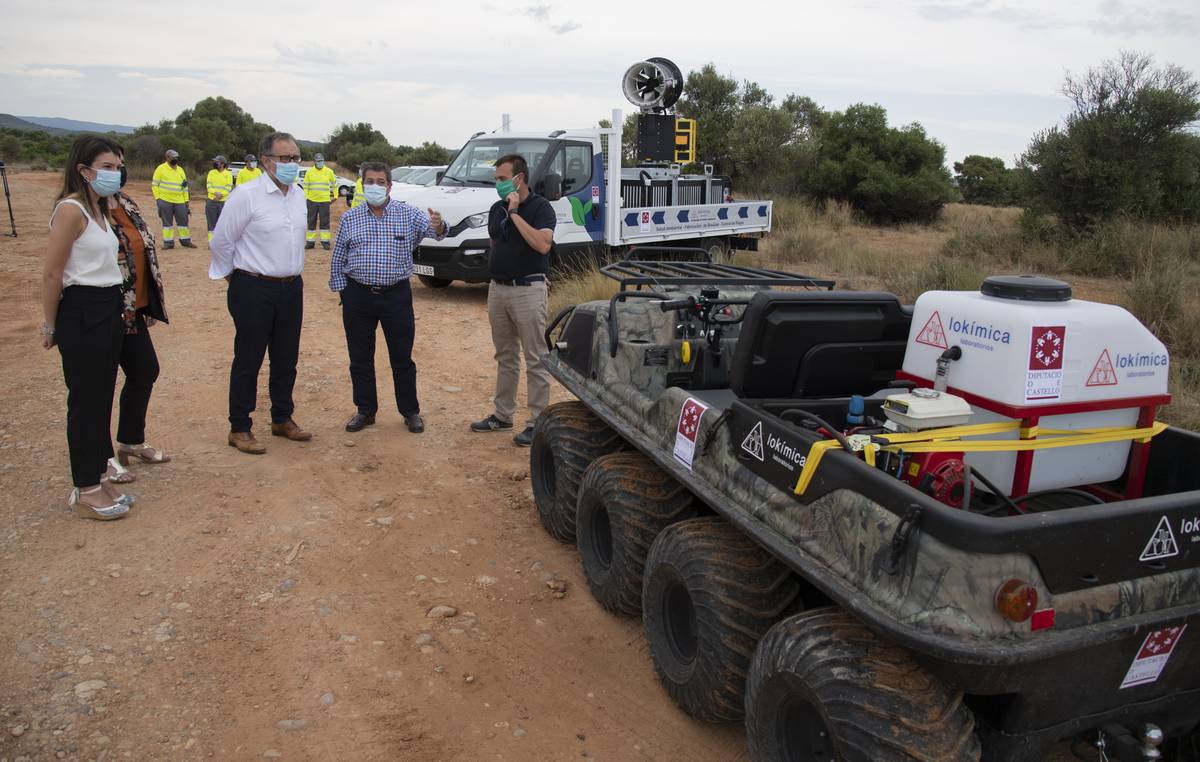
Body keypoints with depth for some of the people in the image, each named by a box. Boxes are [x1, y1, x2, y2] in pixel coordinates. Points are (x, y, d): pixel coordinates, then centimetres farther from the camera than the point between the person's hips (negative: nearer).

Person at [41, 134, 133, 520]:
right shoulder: (71, 210, -15)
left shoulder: (102, 208, 13)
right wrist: (51, 327, -8)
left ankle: (96, 478, 27)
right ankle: (85, 491, 12)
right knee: (85, 401, 1)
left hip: (109, 310, 9)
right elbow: (51, 274, -14)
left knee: (102, 397, 15)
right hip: (82, 313, -9)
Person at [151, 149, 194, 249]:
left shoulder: (180, 170, 13)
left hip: (180, 201, 4)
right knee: (167, 222, 2)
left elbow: (185, 187, 17)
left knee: (183, 220, 4)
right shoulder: (161, 169, 0)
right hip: (165, 200, -4)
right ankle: (168, 242, 7)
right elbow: (155, 185, 0)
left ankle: (185, 240, 15)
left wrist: (186, 200, 12)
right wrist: (157, 198, -7)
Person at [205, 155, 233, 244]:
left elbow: (228, 188, -4)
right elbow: (208, 186, 1)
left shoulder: (228, 174, 2)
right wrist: (215, 193, -17)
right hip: (211, 201, 2)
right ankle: (211, 242, 9)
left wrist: (220, 195, -16)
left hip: (223, 202, -2)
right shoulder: (211, 172, 9)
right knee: (211, 222, 4)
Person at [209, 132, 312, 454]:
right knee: (248, 361, 2)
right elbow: (222, 241, -8)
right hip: (254, 290, -6)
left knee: (286, 359, 14)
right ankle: (239, 429, 12)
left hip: (291, 288, 6)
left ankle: (282, 419, 29)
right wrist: (233, 275, 2)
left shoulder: (298, 195, 8)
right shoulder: (247, 195, -13)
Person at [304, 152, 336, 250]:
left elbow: (334, 184, 14)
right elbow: (305, 186, 8)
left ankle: (325, 241, 6)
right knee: (311, 222, 5)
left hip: (324, 201, -1)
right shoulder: (309, 172, 3)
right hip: (312, 200, 1)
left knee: (325, 222, 0)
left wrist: (335, 196, 10)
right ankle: (310, 241, 11)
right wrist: (305, 198, 1)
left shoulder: (329, 172, 3)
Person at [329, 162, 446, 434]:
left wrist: (438, 227, -38)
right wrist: (342, 290, 3)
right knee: (360, 358, 9)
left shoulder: (409, 214, 1)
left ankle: (410, 411, 18)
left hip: (396, 295, -1)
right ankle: (365, 411, 23)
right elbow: (337, 259, 9)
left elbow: (431, 229, -15)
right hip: (358, 296, 2)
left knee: (402, 358, 6)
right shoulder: (350, 218, 4)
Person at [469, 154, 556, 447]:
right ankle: (502, 415, 26)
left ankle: (537, 422, 5)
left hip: (528, 290, -7)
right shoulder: (497, 209, 11)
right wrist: (494, 275, 14)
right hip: (498, 289, 7)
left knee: (535, 360, -1)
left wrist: (514, 213, -22)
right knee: (505, 357, 16)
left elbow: (542, 244, -26)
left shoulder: (540, 207, -10)